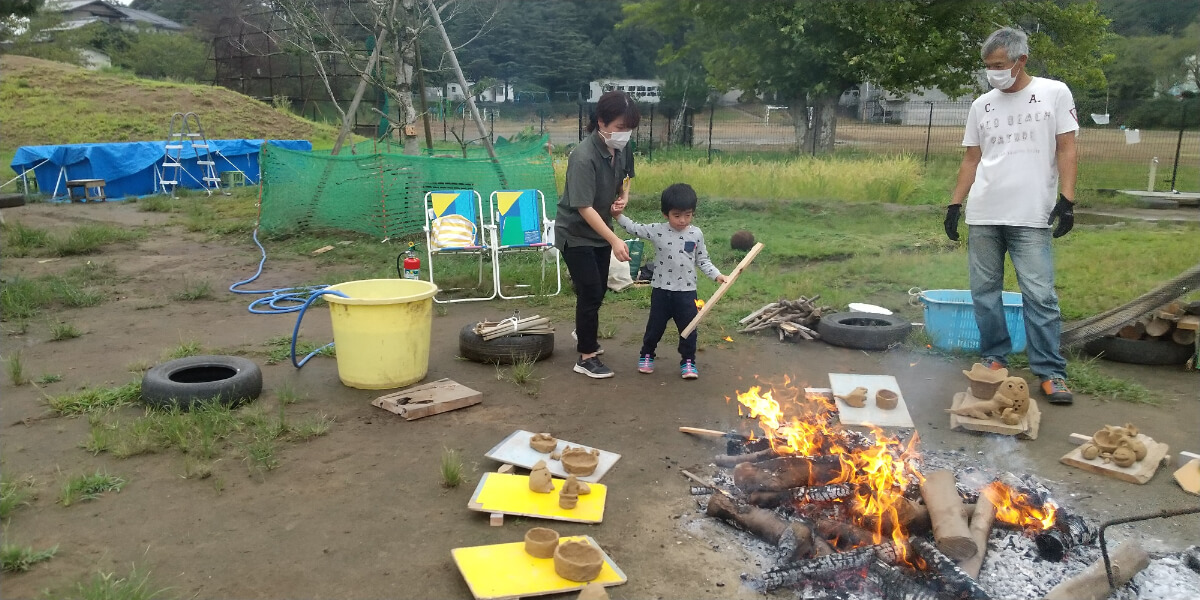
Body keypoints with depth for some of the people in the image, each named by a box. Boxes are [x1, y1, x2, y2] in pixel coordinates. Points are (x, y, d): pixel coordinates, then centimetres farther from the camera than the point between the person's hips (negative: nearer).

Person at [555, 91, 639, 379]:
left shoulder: (621, 149, -7)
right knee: (590, 293, -6)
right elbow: (584, 207, -30)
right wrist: (614, 240, -33)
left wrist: (623, 196, -6)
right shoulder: (583, 157, -29)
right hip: (575, 233, -7)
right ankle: (586, 357, 8)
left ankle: (583, 333, 46)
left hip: (600, 231, 7)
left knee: (599, 290, 18)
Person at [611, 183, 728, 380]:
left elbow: (703, 260, 5)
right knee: (655, 326, 12)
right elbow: (634, 228, -1)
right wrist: (619, 215, -15)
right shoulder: (657, 231, -7)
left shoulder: (696, 234, -3)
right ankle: (646, 355, 31)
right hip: (661, 290, -1)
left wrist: (717, 275, -5)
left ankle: (688, 362, 20)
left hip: (686, 291, 1)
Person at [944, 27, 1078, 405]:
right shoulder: (981, 106, 12)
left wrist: (1067, 200, -9)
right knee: (984, 291, 7)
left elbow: (1066, 150, 0)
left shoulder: (1055, 93, 3)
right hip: (982, 217, 4)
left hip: (1032, 217, -4)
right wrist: (955, 205, 8)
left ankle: (1051, 371, 3)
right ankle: (994, 358, 19)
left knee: (1039, 295, -5)